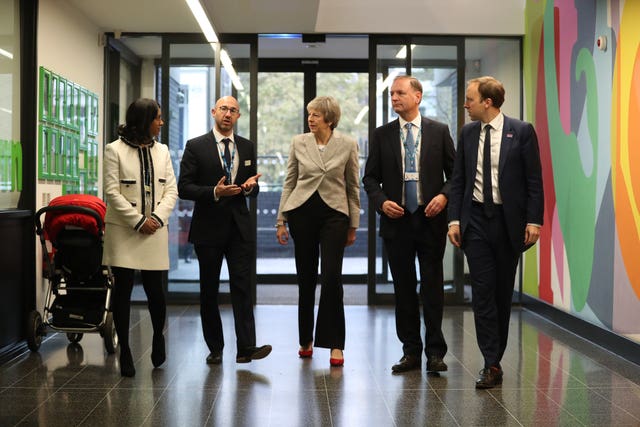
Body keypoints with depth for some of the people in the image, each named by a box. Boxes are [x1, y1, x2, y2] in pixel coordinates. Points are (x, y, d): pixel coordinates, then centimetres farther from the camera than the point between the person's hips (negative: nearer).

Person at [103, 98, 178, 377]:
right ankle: (125, 351, 13)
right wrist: (139, 221, -11)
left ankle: (158, 337, 27)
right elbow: (112, 192, -6)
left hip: (154, 230, 3)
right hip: (123, 231, -3)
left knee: (155, 290, -1)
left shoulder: (162, 151, 11)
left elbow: (171, 190, 8)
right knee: (123, 290, 1)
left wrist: (157, 218, -8)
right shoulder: (115, 150, -1)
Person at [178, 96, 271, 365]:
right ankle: (215, 348, 17)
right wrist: (215, 192, -19)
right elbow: (184, 188, -6)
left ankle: (246, 348, -8)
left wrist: (251, 186, -7)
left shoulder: (247, 147, 11)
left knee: (242, 286, -7)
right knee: (209, 290, 6)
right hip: (208, 228, -2)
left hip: (239, 227, 2)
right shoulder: (196, 147, -1)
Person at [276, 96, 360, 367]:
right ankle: (306, 340, 22)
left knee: (332, 277, -10)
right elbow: (289, 183, 9)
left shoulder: (347, 145, 1)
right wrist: (281, 220, 6)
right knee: (306, 278, 7)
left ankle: (335, 345, -1)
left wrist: (353, 225, 7)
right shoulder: (298, 143, 4)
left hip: (334, 214, -1)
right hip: (302, 212, 2)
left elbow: (353, 187, 6)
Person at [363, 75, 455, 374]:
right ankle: (411, 351, 17)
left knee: (433, 287, 0)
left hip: (431, 219, -2)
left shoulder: (439, 131, 4)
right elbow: (370, 178, 8)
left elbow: (455, 172, 5)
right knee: (404, 288, 7)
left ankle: (435, 352, 9)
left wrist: (444, 196, -13)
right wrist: (382, 201, -9)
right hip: (396, 220, 2)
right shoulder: (381, 135, 7)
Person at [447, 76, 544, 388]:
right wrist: (454, 219, 1)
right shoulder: (467, 133, 7)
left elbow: (534, 180, -4)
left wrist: (534, 220, -10)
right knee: (482, 292, -3)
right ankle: (491, 365, 0)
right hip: (476, 220, 2)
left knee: (503, 292, 8)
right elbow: (458, 180, 9)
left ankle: (495, 358, 22)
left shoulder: (521, 131, -4)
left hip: (509, 221, -2)